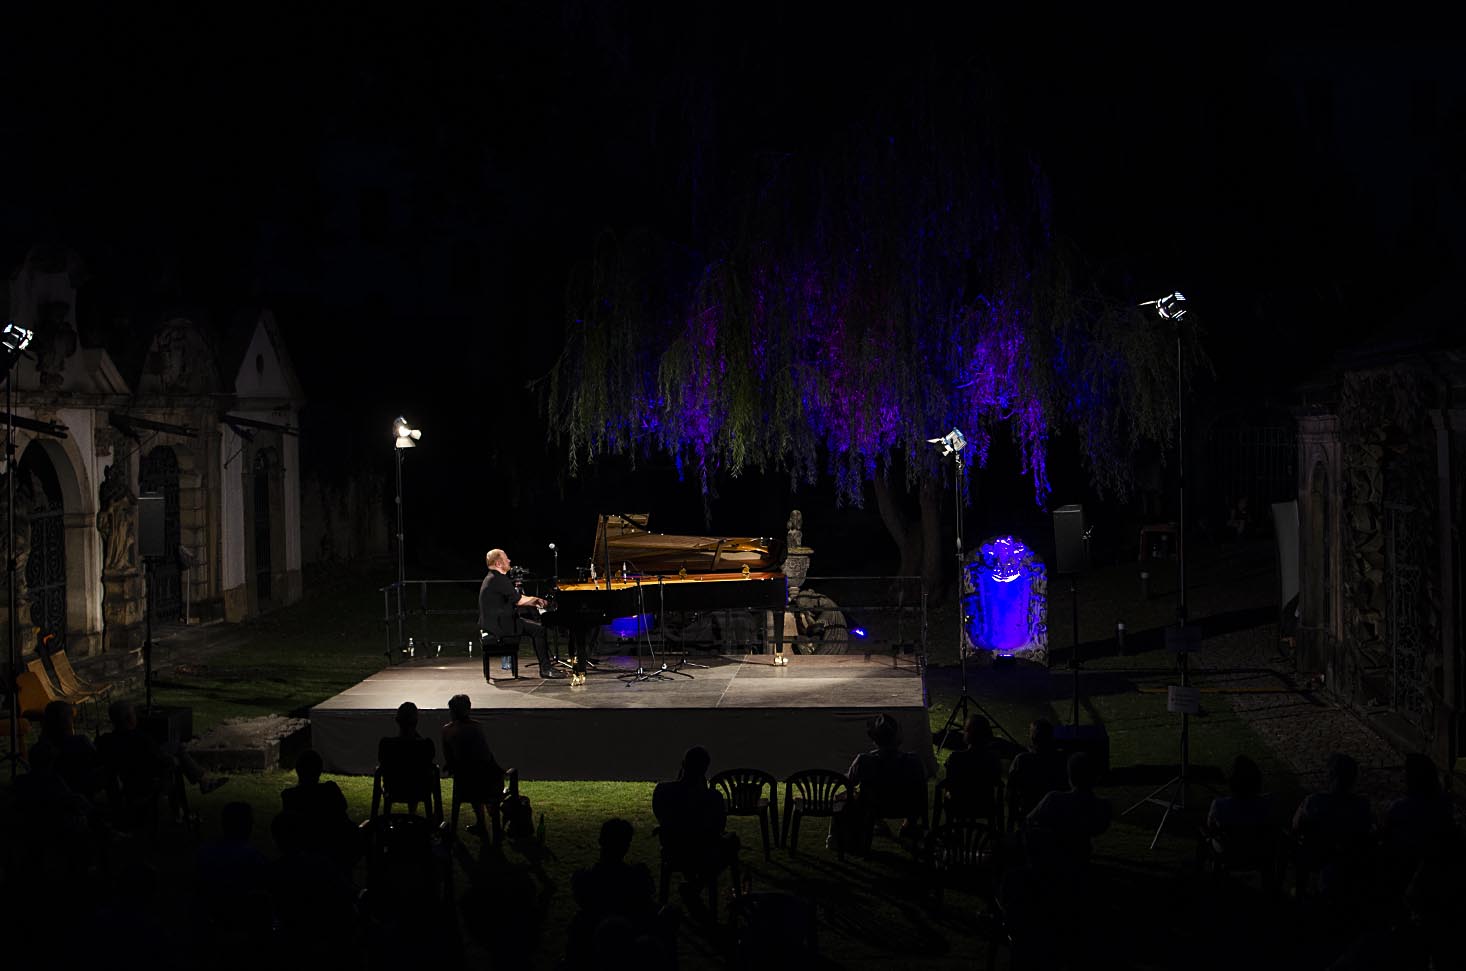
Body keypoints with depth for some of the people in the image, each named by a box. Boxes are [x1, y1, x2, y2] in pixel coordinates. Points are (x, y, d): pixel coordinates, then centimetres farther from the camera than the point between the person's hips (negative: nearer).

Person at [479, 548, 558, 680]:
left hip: (493, 622, 11)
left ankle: (545, 666, 13)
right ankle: (545, 669, -6)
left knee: (536, 626, 15)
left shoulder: (491, 578, 16)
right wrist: (534, 599, 1)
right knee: (539, 629, -11)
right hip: (500, 625, -11)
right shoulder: (499, 580, -18)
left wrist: (533, 603, 15)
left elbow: (513, 600, 21)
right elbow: (519, 600, -17)